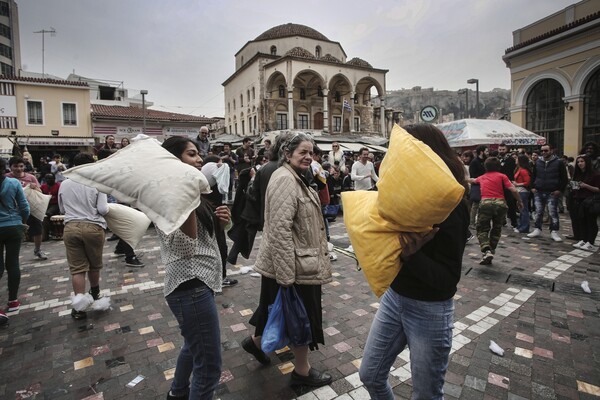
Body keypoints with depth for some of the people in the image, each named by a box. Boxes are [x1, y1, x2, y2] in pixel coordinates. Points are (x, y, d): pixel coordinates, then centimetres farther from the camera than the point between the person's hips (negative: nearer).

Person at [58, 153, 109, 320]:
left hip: (71, 227, 2)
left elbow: (62, 209, 17)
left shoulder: (64, 184, 6)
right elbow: (102, 209, -9)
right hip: (93, 227, -2)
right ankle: (94, 294, 39)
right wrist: (107, 207, 12)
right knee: (94, 265, 18)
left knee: (77, 268, 5)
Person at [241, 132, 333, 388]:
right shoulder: (285, 179, -21)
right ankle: (302, 371, 27)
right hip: (292, 264, -10)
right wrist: (287, 275, -28)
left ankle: (255, 341, 46)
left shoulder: (295, 178, 13)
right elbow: (280, 229, -28)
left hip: (297, 260, 10)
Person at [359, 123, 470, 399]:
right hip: (394, 297, 7)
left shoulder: (451, 208, -20)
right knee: (370, 376, 18)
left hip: (429, 310, -6)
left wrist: (412, 255, -36)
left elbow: (448, 279, -21)